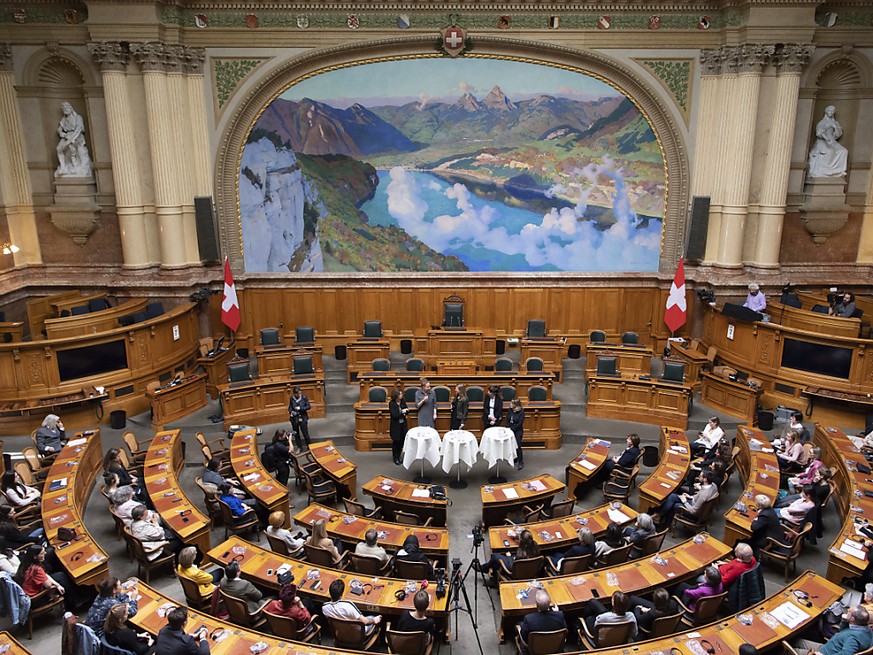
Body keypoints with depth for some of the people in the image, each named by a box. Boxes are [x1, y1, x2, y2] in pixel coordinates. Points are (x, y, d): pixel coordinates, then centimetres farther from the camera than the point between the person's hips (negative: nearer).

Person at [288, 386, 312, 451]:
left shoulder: (304, 397, -8)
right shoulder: (292, 398, -3)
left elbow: (309, 406, -6)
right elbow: (290, 407, 8)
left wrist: (300, 408, -18)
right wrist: (291, 411, -13)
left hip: (303, 418, -3)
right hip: (294, 418, 3)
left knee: (305, 433, -1)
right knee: (296, 434, 13)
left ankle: (309, 447, 17)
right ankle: (299, 448, 29)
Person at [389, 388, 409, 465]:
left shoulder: (402, 401, -2)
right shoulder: (391, 403, -16)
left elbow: (407, 411, 6)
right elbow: (394, 415, -20)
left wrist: (406, 411, -16)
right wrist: (401, 412, -21)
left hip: (403, 424, 5)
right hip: (395, 425, -5)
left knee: (402, 441, 9)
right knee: (396, 442, 6)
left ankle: (399, 456, 27)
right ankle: (396, 458, 20)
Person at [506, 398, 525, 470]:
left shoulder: (521, 412, -13)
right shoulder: (510, 410, 0)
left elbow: (520, 424, -15)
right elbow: (507, 420, 5)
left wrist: (511, 428, -16)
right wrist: (508, 428, -8)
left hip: (518, 431, -5)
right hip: (510, 430, 5)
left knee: (517, 446, -7)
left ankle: (520, 463, 4)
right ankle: (514, 459, 27)